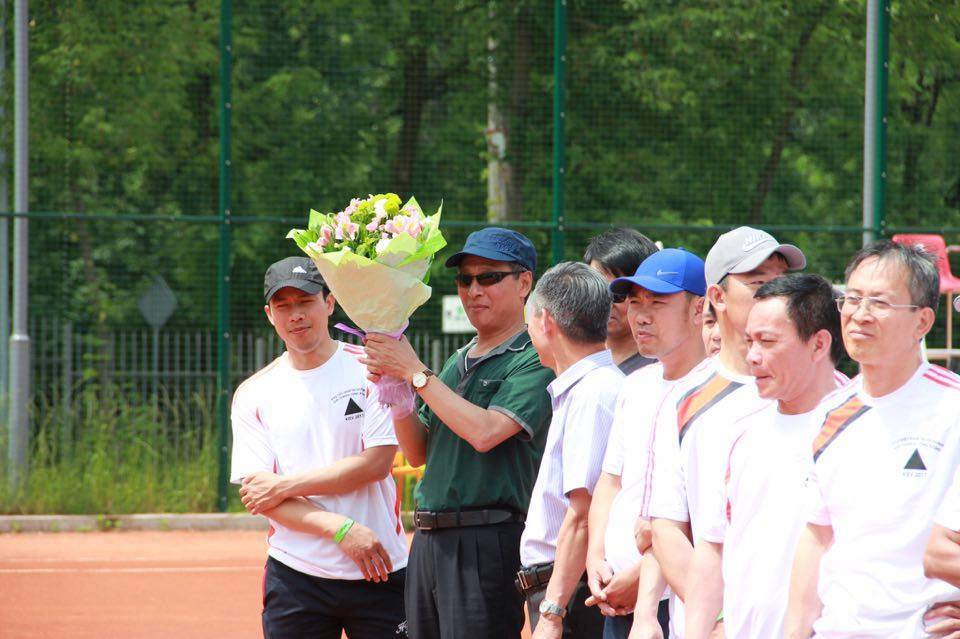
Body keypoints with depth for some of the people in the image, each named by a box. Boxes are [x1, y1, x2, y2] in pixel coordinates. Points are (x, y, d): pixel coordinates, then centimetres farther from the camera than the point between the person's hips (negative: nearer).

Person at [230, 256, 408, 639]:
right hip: (295, 577, 1)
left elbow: (376, 463, -9)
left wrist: (285, 486, -9)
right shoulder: (253, 395, 6)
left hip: (378, 573, -1)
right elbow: (259, 497, -2)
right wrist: (341, 528, -16)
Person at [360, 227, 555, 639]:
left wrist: (415, 372, -14)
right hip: (429, 540, 8)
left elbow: (484, 432, -20)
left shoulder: (533, 361, -7)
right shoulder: (456, 363, 19)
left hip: (488, 542, -8)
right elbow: (419, 452, 17)